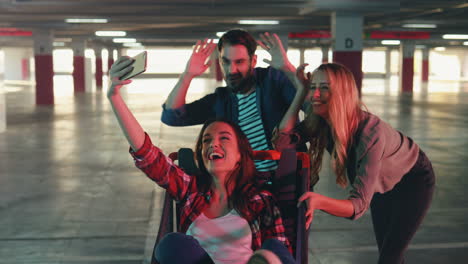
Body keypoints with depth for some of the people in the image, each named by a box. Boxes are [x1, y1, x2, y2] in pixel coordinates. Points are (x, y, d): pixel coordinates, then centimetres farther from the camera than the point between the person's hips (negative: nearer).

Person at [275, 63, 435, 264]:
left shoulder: (370, 131, -42)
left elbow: (358, 205, -45)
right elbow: (281, 140, -34)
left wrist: (319, 201, -65)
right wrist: (301, 90, -34)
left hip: (412, 180, -6)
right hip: (381, 184, 6)